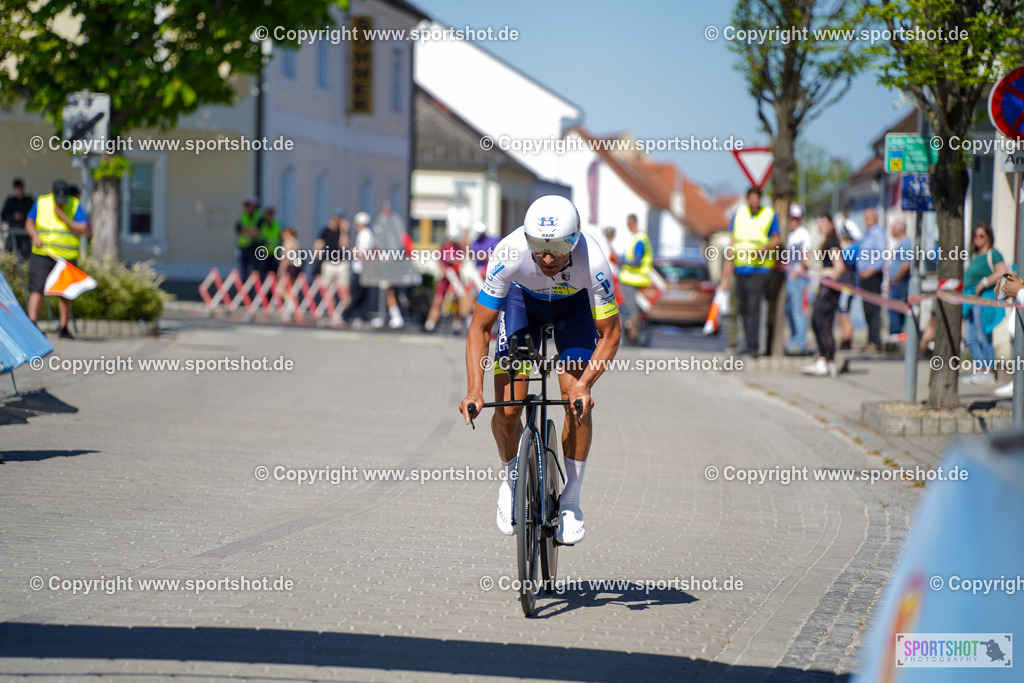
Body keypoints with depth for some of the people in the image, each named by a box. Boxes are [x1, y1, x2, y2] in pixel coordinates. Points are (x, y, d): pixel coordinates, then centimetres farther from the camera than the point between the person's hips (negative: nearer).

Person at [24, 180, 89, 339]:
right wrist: (35, 236, -8)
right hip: (42, 254, 0)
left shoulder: (75, 205, 1)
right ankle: (32, 324, -19)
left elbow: (83, 230, -6)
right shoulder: (41, 203, 5)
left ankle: (64, 329, 15)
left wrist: (64, 218, -18)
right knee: (37, 289, -12)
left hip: (66, 256, 0)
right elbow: (29, 223, 12)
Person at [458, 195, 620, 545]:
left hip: (574, 306, 0)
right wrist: (474, 389, -40)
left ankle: (570, 500, -2)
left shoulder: (593, 262, -38)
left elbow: (609, 335, -26)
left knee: (578, 403, -18)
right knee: (507, 409, -12)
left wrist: (584, 384, -41)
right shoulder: (509, 254, -38)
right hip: (523, 299, 0)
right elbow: (480, 327, -28)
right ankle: (512, 480, 18)